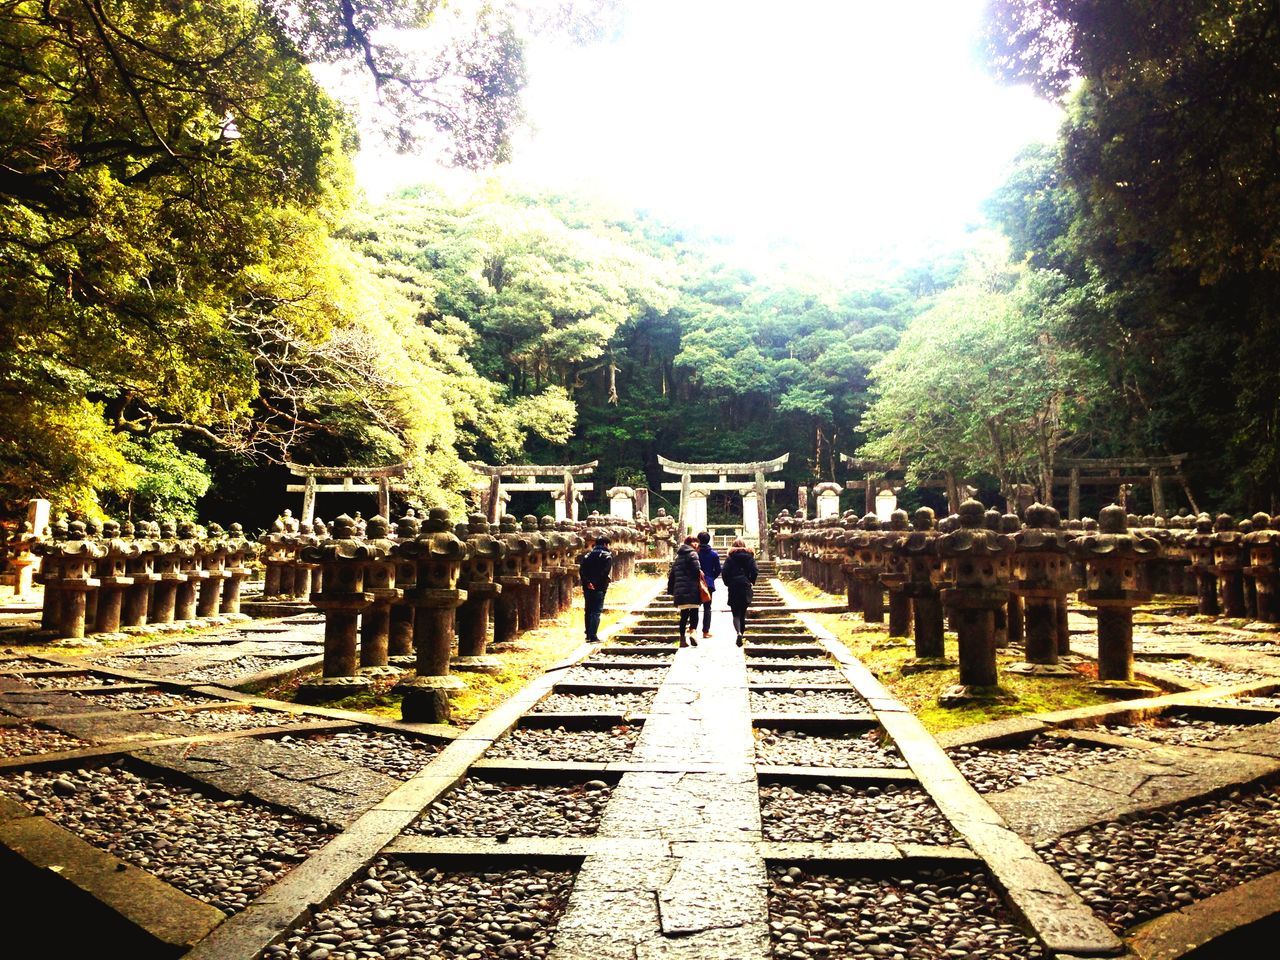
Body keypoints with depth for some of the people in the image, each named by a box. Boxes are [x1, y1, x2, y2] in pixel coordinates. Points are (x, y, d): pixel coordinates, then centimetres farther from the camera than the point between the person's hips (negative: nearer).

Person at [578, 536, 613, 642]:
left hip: (588, 587, 5)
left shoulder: (588, 554, 12)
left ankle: (588, 635, 19)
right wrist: (604, 585, -7)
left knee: (588, 611, 14)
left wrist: (587, 582, -6)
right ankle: (592, 636, -9)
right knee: (597, 611, -3)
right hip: (599, 587, -5)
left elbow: (581, 570, -1)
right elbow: (606, 572, -15)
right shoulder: (607, 555, -2)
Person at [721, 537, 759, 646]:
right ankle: (742, 632, 16)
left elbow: (724, 573, -7)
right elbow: (755, 571, -5)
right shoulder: (749, 556, 4)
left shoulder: (730, 558, 0)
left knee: (736, 613, -1)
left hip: (733, 588, -2)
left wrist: (727, 583, 8)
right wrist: (751, 582, 9)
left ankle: (738, 632, -24)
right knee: (743, 612, 14)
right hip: (746, 588, 2)